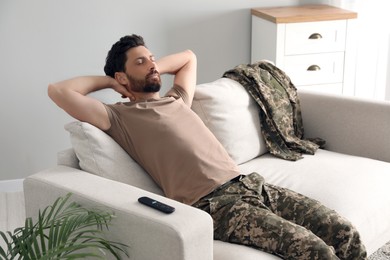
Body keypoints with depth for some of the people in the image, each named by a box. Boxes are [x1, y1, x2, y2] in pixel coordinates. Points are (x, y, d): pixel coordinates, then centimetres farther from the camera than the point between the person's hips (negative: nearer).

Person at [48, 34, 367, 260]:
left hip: (250, 183, 8)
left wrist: (152, 70, 32)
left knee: (344, 232, -7)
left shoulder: (177, 100, 28)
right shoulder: (119, 116, 7)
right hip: (214, 204, -8)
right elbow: (58, 90, -3)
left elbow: (188, 57, 48)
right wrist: (105, 80, 11)